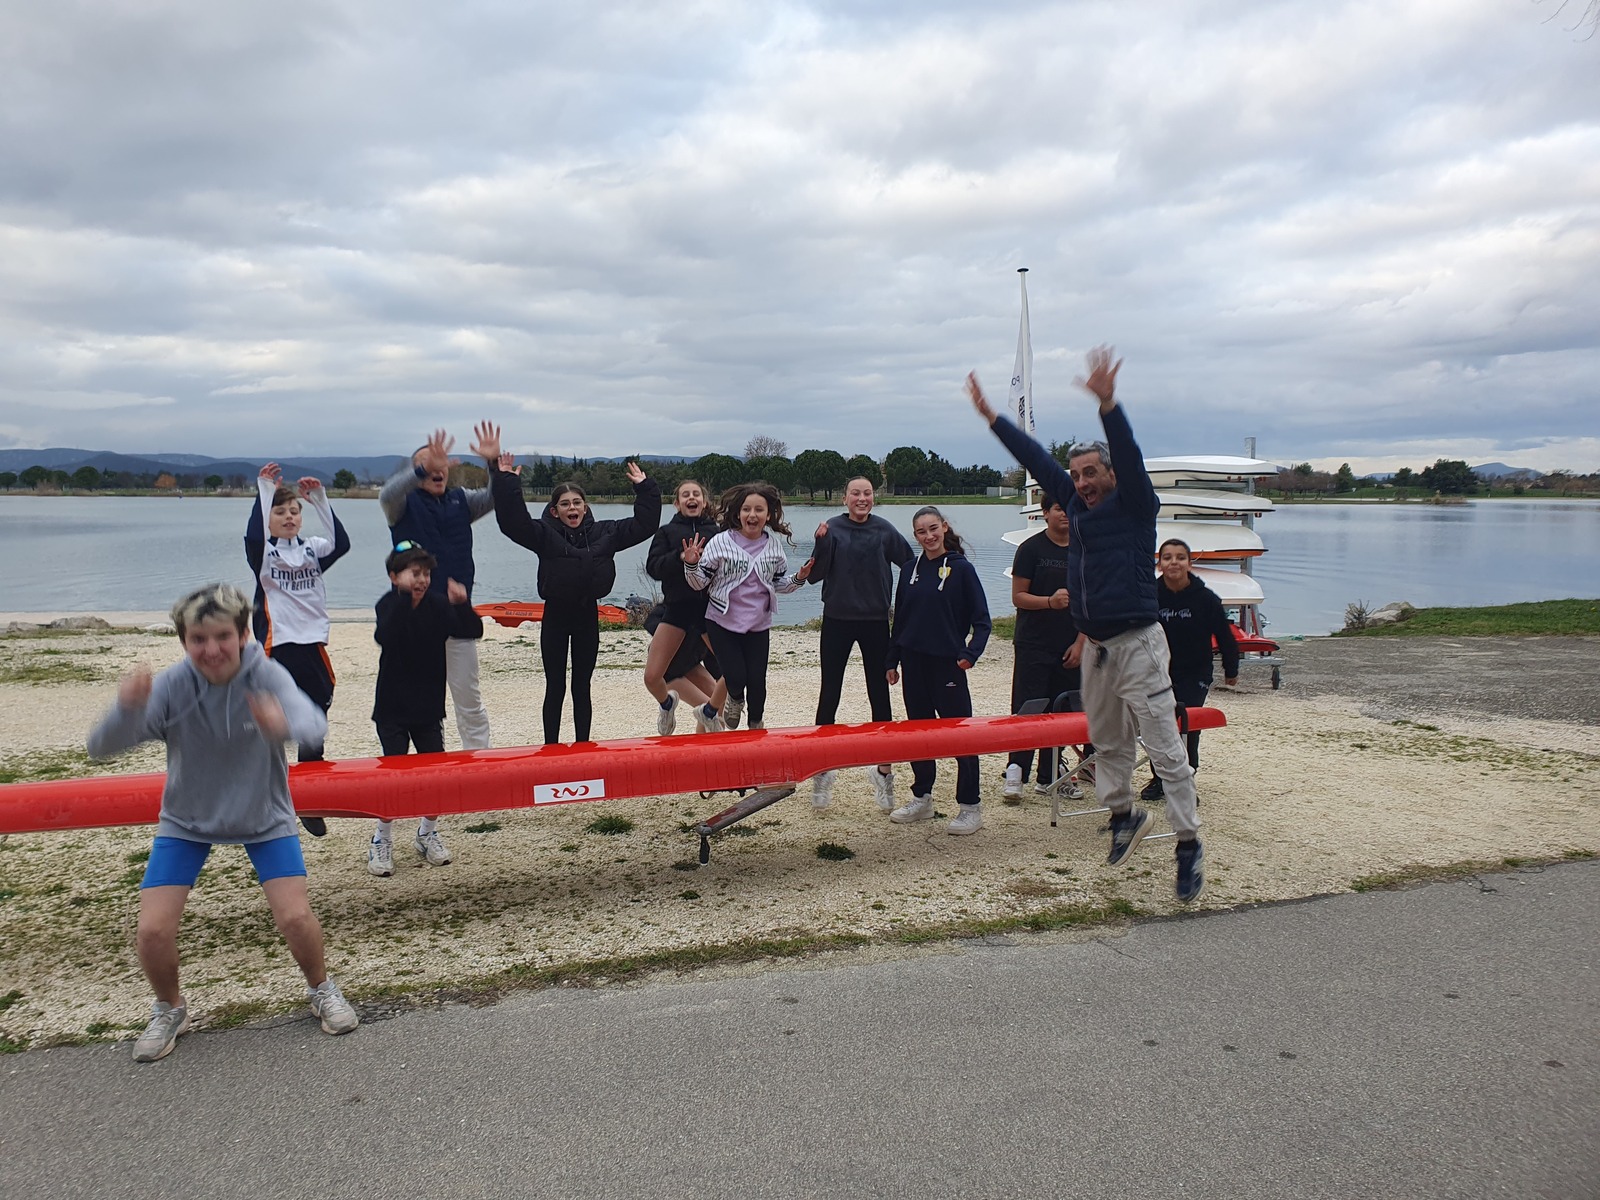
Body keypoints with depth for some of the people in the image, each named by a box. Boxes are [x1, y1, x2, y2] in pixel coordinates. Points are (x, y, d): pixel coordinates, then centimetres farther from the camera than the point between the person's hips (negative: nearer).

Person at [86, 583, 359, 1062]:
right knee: (153, 929, -8)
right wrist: (126, 707, -53)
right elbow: (102, 747, -31)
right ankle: (169, 1010, 24)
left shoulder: (267, 677, -25)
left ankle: (321, 989, 20)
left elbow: (314, 725, -43)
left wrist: (284, 724, -68)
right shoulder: (171, 686, -23)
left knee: (296, 917, -13)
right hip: (186, 820, 1)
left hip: (264, 817, -1)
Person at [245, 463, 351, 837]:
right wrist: (264, 491, -23)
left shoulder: (312, 549, 8)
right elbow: (253, 536, -24)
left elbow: (342, 543, -12)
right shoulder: (262, 552, 1)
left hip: (313, 645, 3)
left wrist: (320, 499, -17)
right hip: (278, 648, -3)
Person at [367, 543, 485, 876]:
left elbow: (472, 631, -9)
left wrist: (462, 605, -28)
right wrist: (403, 595, -42)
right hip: (393, 708, -4)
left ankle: (428, 833, 25)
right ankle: (382, 840, 15)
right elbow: (385, 637, -33)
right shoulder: (389, 605, -12)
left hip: (429, 707, 4)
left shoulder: (438, 605, -1)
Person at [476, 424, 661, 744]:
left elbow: (643, 524, 7)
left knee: (582, 687, 11)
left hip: (588, 614, 2)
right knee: (555, 688, 5)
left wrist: (645, 488, 4)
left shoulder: (604, 532, 3)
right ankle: (551, 749, 16)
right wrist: (500, 474, -27)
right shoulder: (544, 534, -7)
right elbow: (511, 518, -21)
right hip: (556, 614, -2)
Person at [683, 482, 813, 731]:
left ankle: (756, 724, 33)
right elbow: (700, 583, -7)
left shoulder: (774, 546, 1)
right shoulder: (720, 542, -10)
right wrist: (691, 564, -26)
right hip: (723, 623, -3)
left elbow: (779, 584, 13)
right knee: (736, 677, -8)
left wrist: (799, 578, -5)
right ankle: (735, 700, 31)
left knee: (757, 680, 5)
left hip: (758, 625, 3)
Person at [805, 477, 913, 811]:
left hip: (876, 621, 1)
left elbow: (911, 564, 6)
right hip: (837, 620, -1)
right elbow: (815, 575, -8)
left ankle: (884, 769, 16)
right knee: (829, 694, 4)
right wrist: (821, 542, -21)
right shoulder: (833, 528, -4)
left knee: (879, 695, 6)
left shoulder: (884, 530, -1)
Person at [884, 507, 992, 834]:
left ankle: (970, 807, 5)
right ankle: (921, 799, 24)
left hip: (947, 662, -5)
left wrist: (970, 653, -20)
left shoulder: (961, 568, -4)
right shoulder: (910, 569, 9)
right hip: (914, 662, 5)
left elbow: (981, 619, -5)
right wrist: (892, 661, 12)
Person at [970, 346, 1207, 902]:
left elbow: (1129, 456, -23)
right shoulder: (1076, 504, 10)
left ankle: (1189, 843, 3)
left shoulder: (1134, 506, -6)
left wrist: (1107, 403, -37)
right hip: (1095, 646, 7)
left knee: (1164, 746, -4)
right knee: (1107, 741, 17)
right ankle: (1125, 815, 34)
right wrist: (991, 416, 14)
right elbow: (1036, 458, 14)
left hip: (1138, 643, -7)